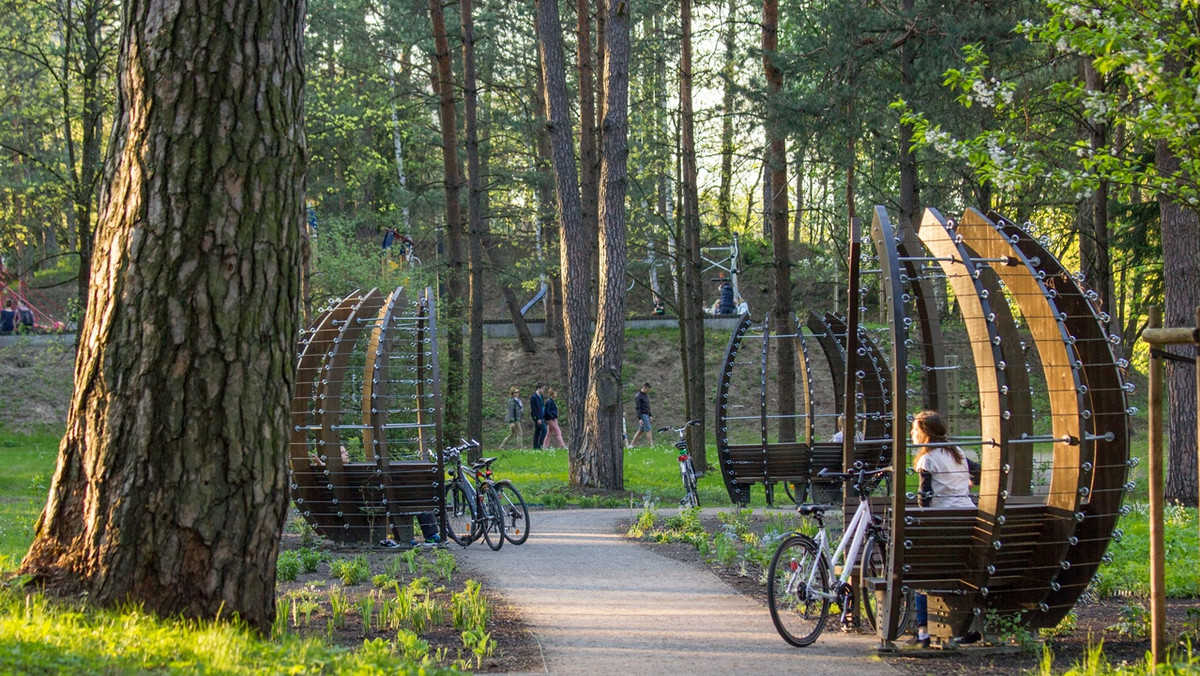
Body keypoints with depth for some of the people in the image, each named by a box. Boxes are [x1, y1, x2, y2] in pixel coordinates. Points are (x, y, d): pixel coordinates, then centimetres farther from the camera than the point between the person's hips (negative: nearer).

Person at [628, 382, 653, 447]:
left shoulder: (646, 395, 14)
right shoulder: (638, 396, -13)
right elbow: (637, 408, -16)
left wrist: (650, 416, 21)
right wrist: (639, 419, -22)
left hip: (646, 415, 9)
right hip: (642, 415, -9)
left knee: (641, 430, 9)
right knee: (649, 430, -13)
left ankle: (631, 445, 14)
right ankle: (651, 445, -15)